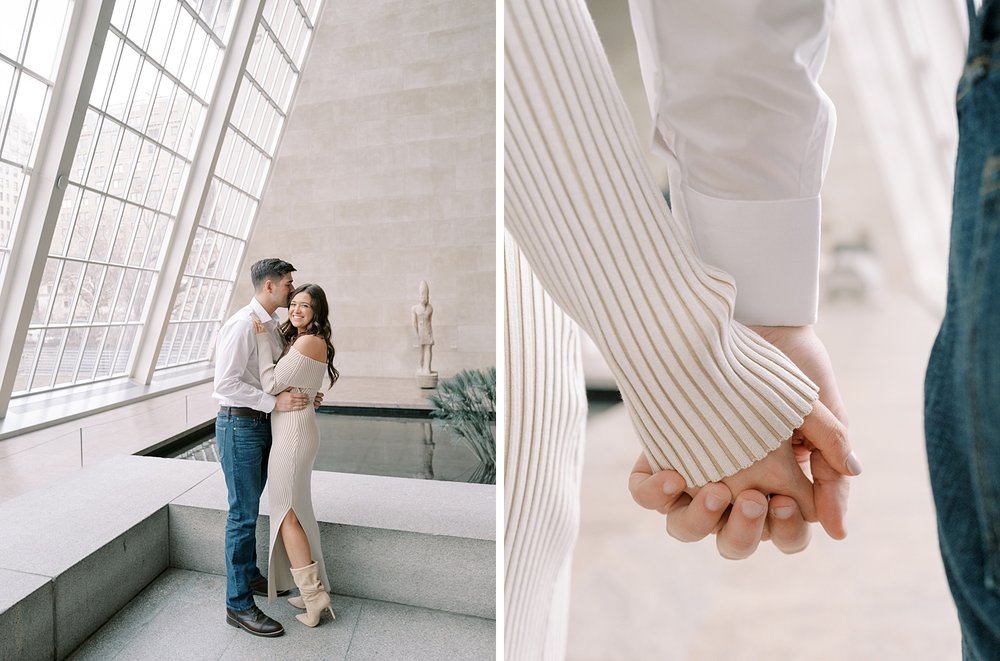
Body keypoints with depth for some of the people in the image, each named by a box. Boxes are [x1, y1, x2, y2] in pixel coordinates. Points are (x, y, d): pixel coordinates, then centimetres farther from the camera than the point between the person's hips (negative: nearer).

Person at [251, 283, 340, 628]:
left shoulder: (308, 342, -17)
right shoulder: (298, 340, 14)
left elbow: (271, 384, -16)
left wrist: (262, 337, -12)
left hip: (293, 431, -10)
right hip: (292, 429, 10)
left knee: (286, 512, 2)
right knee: (296, 510, 17)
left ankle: (313, 594, 13)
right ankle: (313, 590, 29)